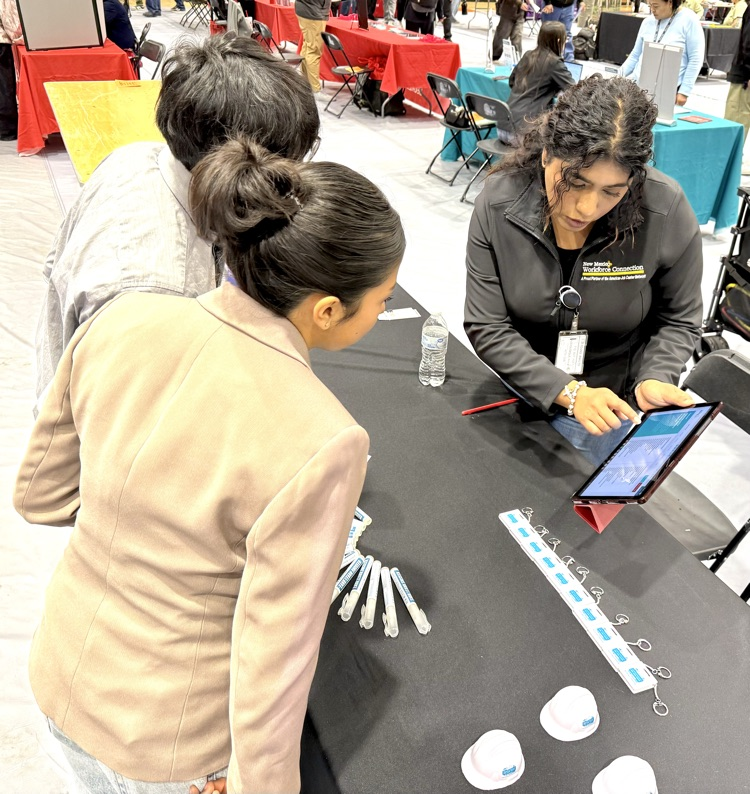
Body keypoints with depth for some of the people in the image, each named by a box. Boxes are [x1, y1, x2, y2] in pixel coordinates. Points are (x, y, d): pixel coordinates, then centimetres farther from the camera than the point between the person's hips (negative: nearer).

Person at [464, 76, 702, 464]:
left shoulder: (667, 213, -21)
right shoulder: (498, 204, -20)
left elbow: (677, 320, -4)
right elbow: (486, 328, -18)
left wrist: (652, 379, -23)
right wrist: (568, 392, -27)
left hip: (608, 408, -1)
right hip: (515, 387, 2)